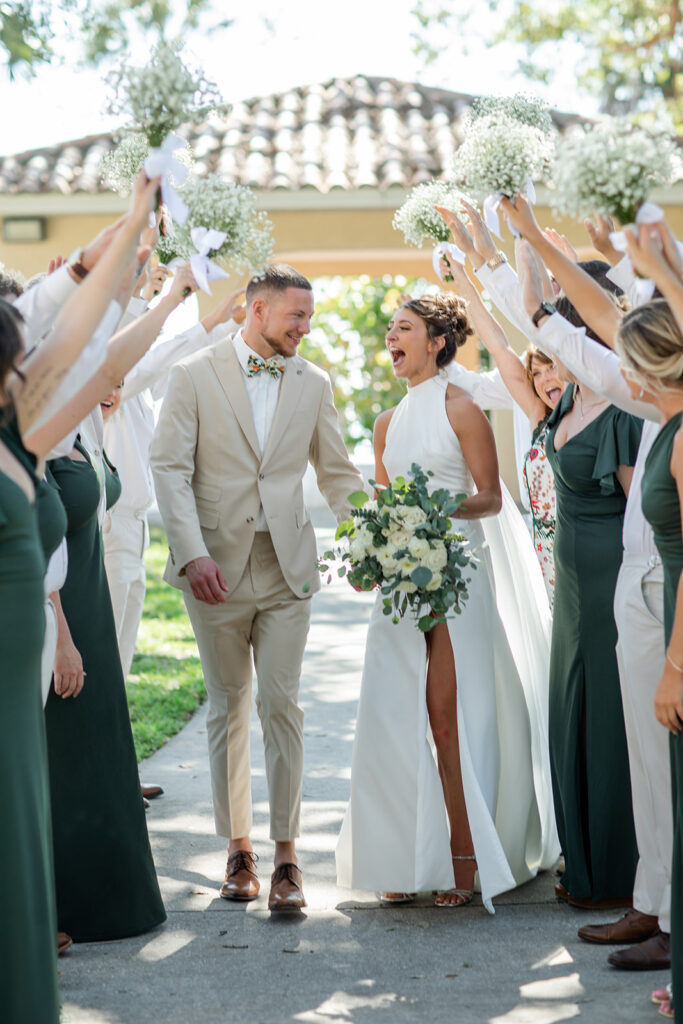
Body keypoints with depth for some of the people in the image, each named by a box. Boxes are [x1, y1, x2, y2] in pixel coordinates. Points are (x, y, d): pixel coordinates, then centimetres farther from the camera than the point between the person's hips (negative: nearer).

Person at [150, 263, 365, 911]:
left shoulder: (312, 384, 9)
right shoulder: (194, 376, 0)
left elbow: (338, 474, 13)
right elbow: (170, 469, -6)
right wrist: (192, 555, -17)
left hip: (286, 566, 1)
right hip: (216, 567, -1)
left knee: (280, 704, -5)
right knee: (228, 707, 8)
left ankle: (285, 855, 1)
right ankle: (238, 849, 18)